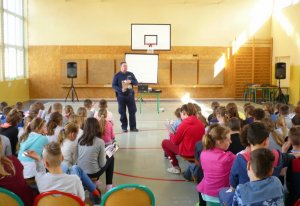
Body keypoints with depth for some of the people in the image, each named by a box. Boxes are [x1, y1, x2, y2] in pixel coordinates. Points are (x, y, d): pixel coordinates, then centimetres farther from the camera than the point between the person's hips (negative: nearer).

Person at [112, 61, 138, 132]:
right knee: (122, 112, 4)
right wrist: (121, 89, -20)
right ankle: (124, 127, 15)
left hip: (130, 95, 2)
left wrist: (131, 81, -14)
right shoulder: (117, 75, -1)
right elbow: (114, 85, -4)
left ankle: (133, 127, 11)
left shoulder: (131, 74, 7)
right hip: (121, 96, -2)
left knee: (132, 111, 2)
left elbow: (136, 83, 7)